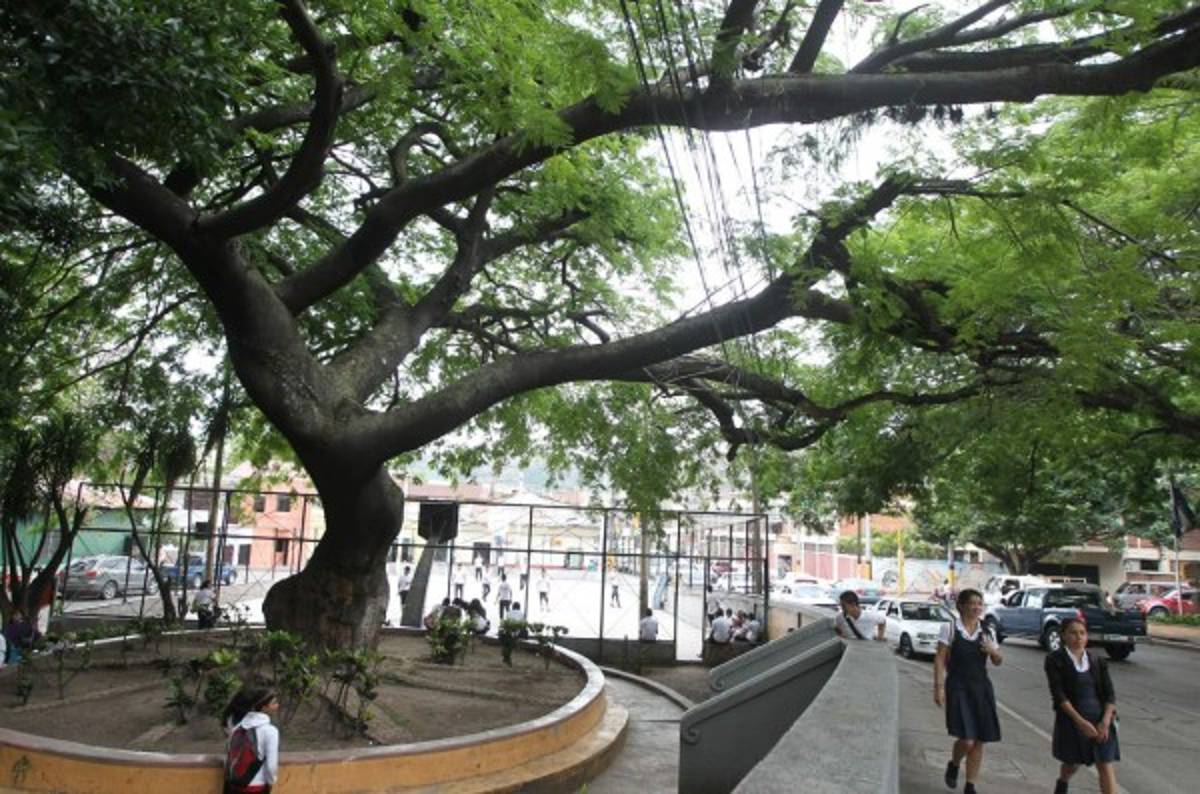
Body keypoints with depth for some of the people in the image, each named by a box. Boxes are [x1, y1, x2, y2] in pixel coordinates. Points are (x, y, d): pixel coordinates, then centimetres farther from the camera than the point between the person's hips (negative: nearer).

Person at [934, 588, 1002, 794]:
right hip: (958, 687, -4)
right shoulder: (950, 628, -5)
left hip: (981, 687, 4)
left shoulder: (986, 631, 7)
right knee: (966, 740, -12)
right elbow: (940, 659, -6)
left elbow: (998, 661, 10)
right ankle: (953, 766, 21)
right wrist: (938, 687, -12)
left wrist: (993, 651, -13)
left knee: (979, 741, 6)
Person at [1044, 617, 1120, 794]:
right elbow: (1058, 695, -14)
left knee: (1106, 766, -5)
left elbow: (1109, 693, 2)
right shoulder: (1055, 660, -7)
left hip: (1100, 717, 2)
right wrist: (1081, 721, -21)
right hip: (1072, 718, -2)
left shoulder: (1098, 661, 4)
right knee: (1072, 762, 13)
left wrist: (1105, 721, -12)